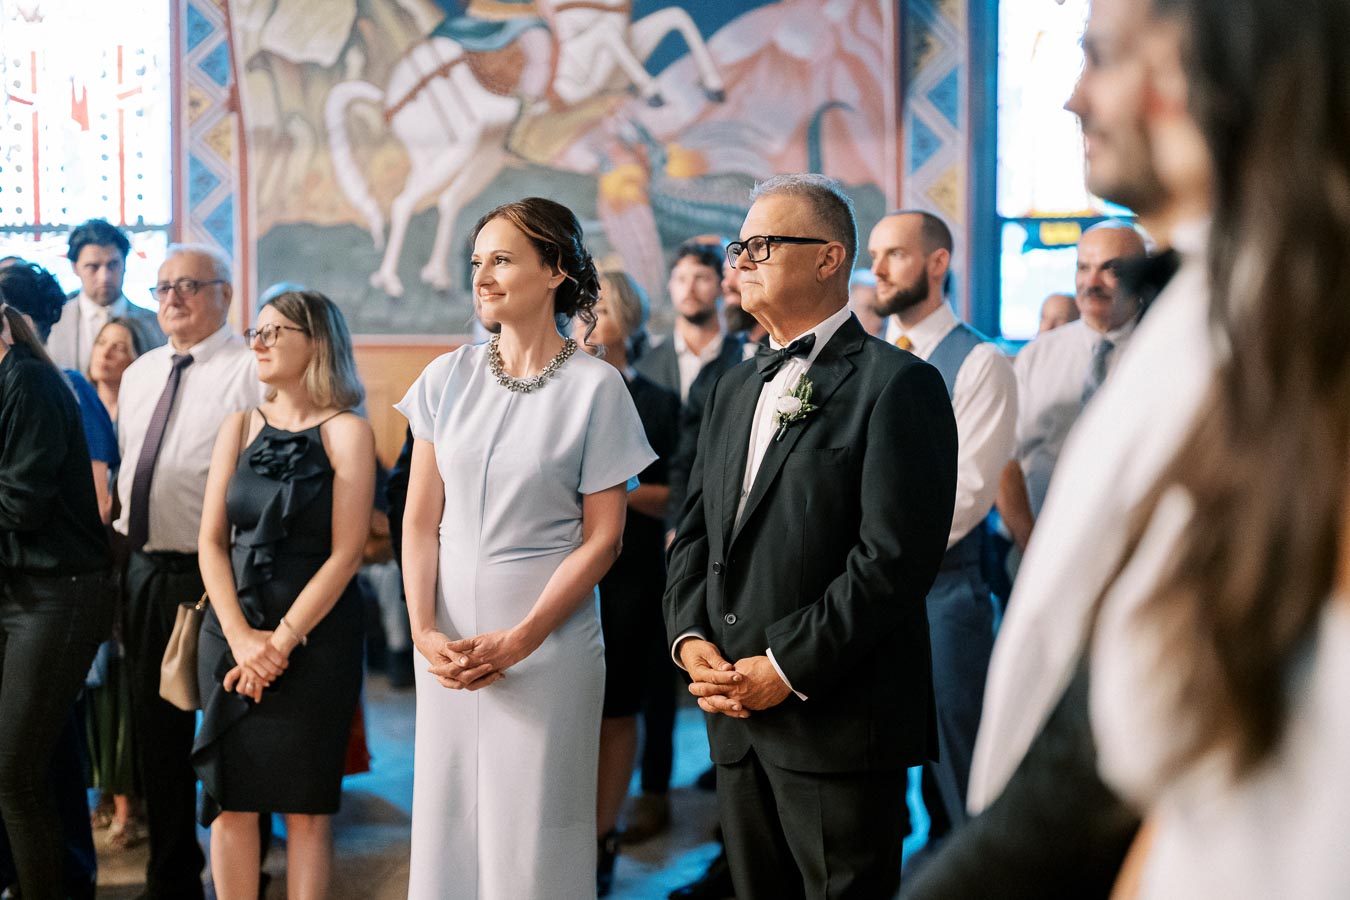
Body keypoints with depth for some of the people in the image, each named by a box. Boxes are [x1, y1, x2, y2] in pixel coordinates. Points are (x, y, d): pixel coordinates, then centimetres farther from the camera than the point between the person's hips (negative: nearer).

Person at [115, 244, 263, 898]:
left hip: (215, 574, -8)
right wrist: (125, 526, 17)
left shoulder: (253, 371, -10)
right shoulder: (137, 376, 14)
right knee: (156, 728, 16)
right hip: (144, 569, 8)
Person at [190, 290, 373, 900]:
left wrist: (281, 640, -13)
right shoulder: (239, 427, 10)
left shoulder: (346, 432, -3)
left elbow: (346, 553, -9)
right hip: (230, 634, 4)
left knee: (305, 803, 2)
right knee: (230, 799, 5)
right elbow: (211, 541, 4)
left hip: (317, 637, -4)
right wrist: (241, 637, -8)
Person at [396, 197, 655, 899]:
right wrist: (424, 630, -8)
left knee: (532, 832, 2)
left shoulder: (595, 387, -5)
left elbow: (601, 538, -6)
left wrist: (518, 641, -13)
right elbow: (420, 519, 5)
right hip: (449, 640, 4)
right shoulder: (448, 378, 5)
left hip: (549, 638, -4)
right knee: (446, 821, 10)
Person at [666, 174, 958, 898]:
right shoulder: (733, 390, 18)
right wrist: (689, 637, -1)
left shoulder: (896, 384, -8)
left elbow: (894, 557, -16)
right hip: (736, 724, 7)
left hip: (838, 726, -7)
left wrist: (788, 668, -17)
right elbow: (695, 532, 16)